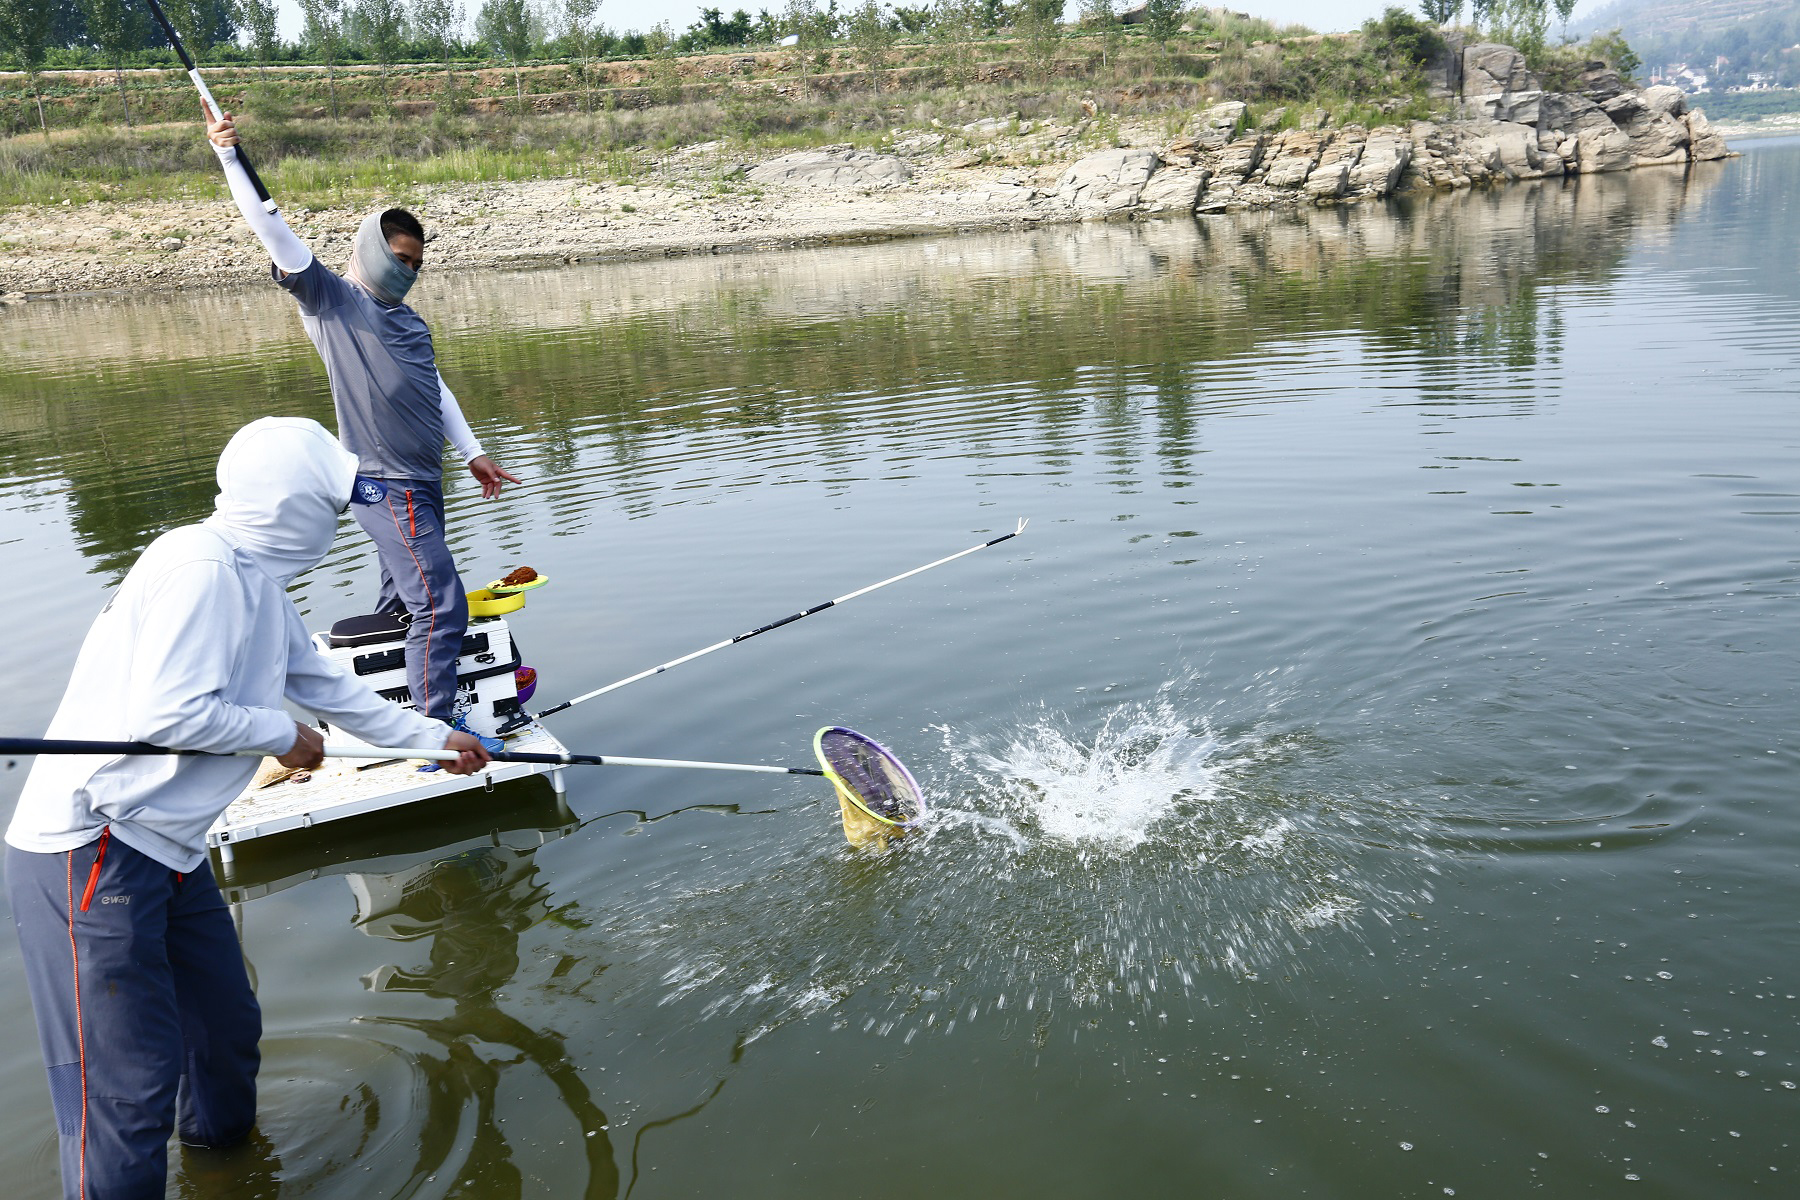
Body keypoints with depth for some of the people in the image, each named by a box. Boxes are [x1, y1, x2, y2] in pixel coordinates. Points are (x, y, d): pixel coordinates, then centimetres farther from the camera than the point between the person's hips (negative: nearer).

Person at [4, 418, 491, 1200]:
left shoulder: (260, 585, 14)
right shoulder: (201, 566, -18)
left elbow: (328, 688, 25)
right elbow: (165, 712, -24)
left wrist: (436, 739, 32)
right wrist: (283, 736, -8)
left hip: (166, 850, 10)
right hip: (90, 853, -10)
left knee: (227, 1026, 19)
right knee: (126, 1090, -6)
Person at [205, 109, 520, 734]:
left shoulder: (410, 322, 19)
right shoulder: (330, 298, -2)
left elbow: (435, 390, 23)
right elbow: (271, 229, -10)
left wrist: (473, 453, 23)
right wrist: (228, 154, -16)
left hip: (421, 483, 8)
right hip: (385, 486, -8)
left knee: (402, 603, 16)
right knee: (441, 604, -13)